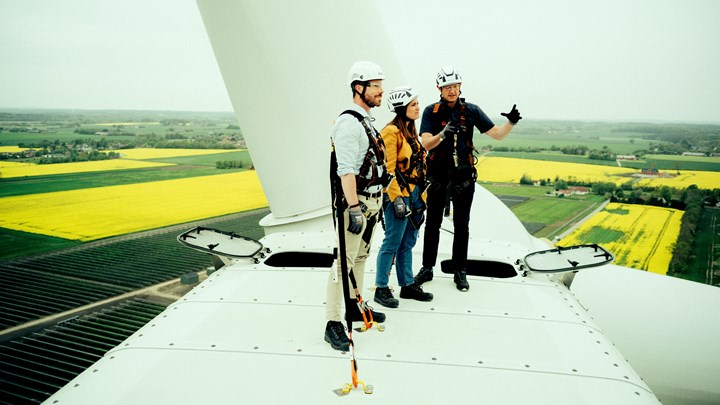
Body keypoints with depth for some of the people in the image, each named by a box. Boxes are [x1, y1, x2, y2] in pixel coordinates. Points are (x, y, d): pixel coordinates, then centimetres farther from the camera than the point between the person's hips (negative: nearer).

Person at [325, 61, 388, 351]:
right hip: (355, 203, -10)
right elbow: (346, 170, -22)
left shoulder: (367, 122, 16)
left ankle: (354, 307, 32)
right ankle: (333, 324, 1)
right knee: (344, 262, -6)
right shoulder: (348, 123, -15)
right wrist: (354, 209, -27)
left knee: (361, 257, 18)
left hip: (372, 203, 10)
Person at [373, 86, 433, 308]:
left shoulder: (410, 130, 16)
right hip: (399, 196, -9)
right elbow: (388, 169, -17)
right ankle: (381, 289, 9)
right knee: (392, 243, -2)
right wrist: (396, 198, -21)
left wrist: (421, 195, 19)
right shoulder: (391, 132, -13)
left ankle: (408, 285, 26)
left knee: (407, 243, 15)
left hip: (414, 194, 9)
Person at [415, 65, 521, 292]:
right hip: (438, 175, -1)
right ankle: (427, 268, 21)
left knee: (461, 226, 8)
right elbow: (426, 144, -14)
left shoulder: (471, 111, 1)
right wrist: (443, 133, -33)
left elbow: (498, 134, 0)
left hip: (463, 177, 1)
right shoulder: (431, 112, -3)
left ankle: (460, 272, 19)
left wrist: (511, 123, -19)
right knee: (432, 224, 8)